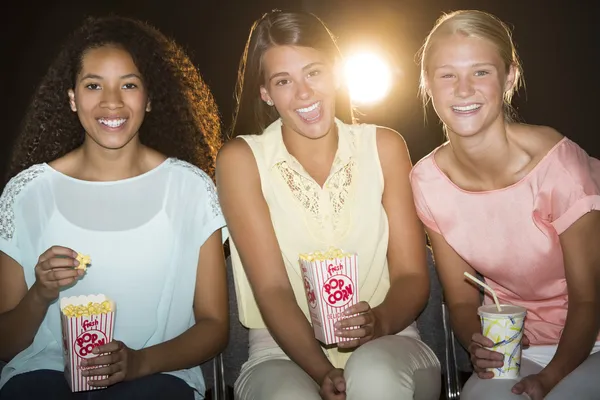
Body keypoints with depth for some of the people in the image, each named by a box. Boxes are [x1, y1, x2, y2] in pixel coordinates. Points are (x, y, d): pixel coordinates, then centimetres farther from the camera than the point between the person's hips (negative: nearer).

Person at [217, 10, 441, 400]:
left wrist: (380, 321, -22)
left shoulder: (384, 146, 3)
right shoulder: (242, 159, -2)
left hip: (386, 347, 1)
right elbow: (272, 289, -9)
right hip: (285, 353, -1)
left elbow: (412, 277, 0)